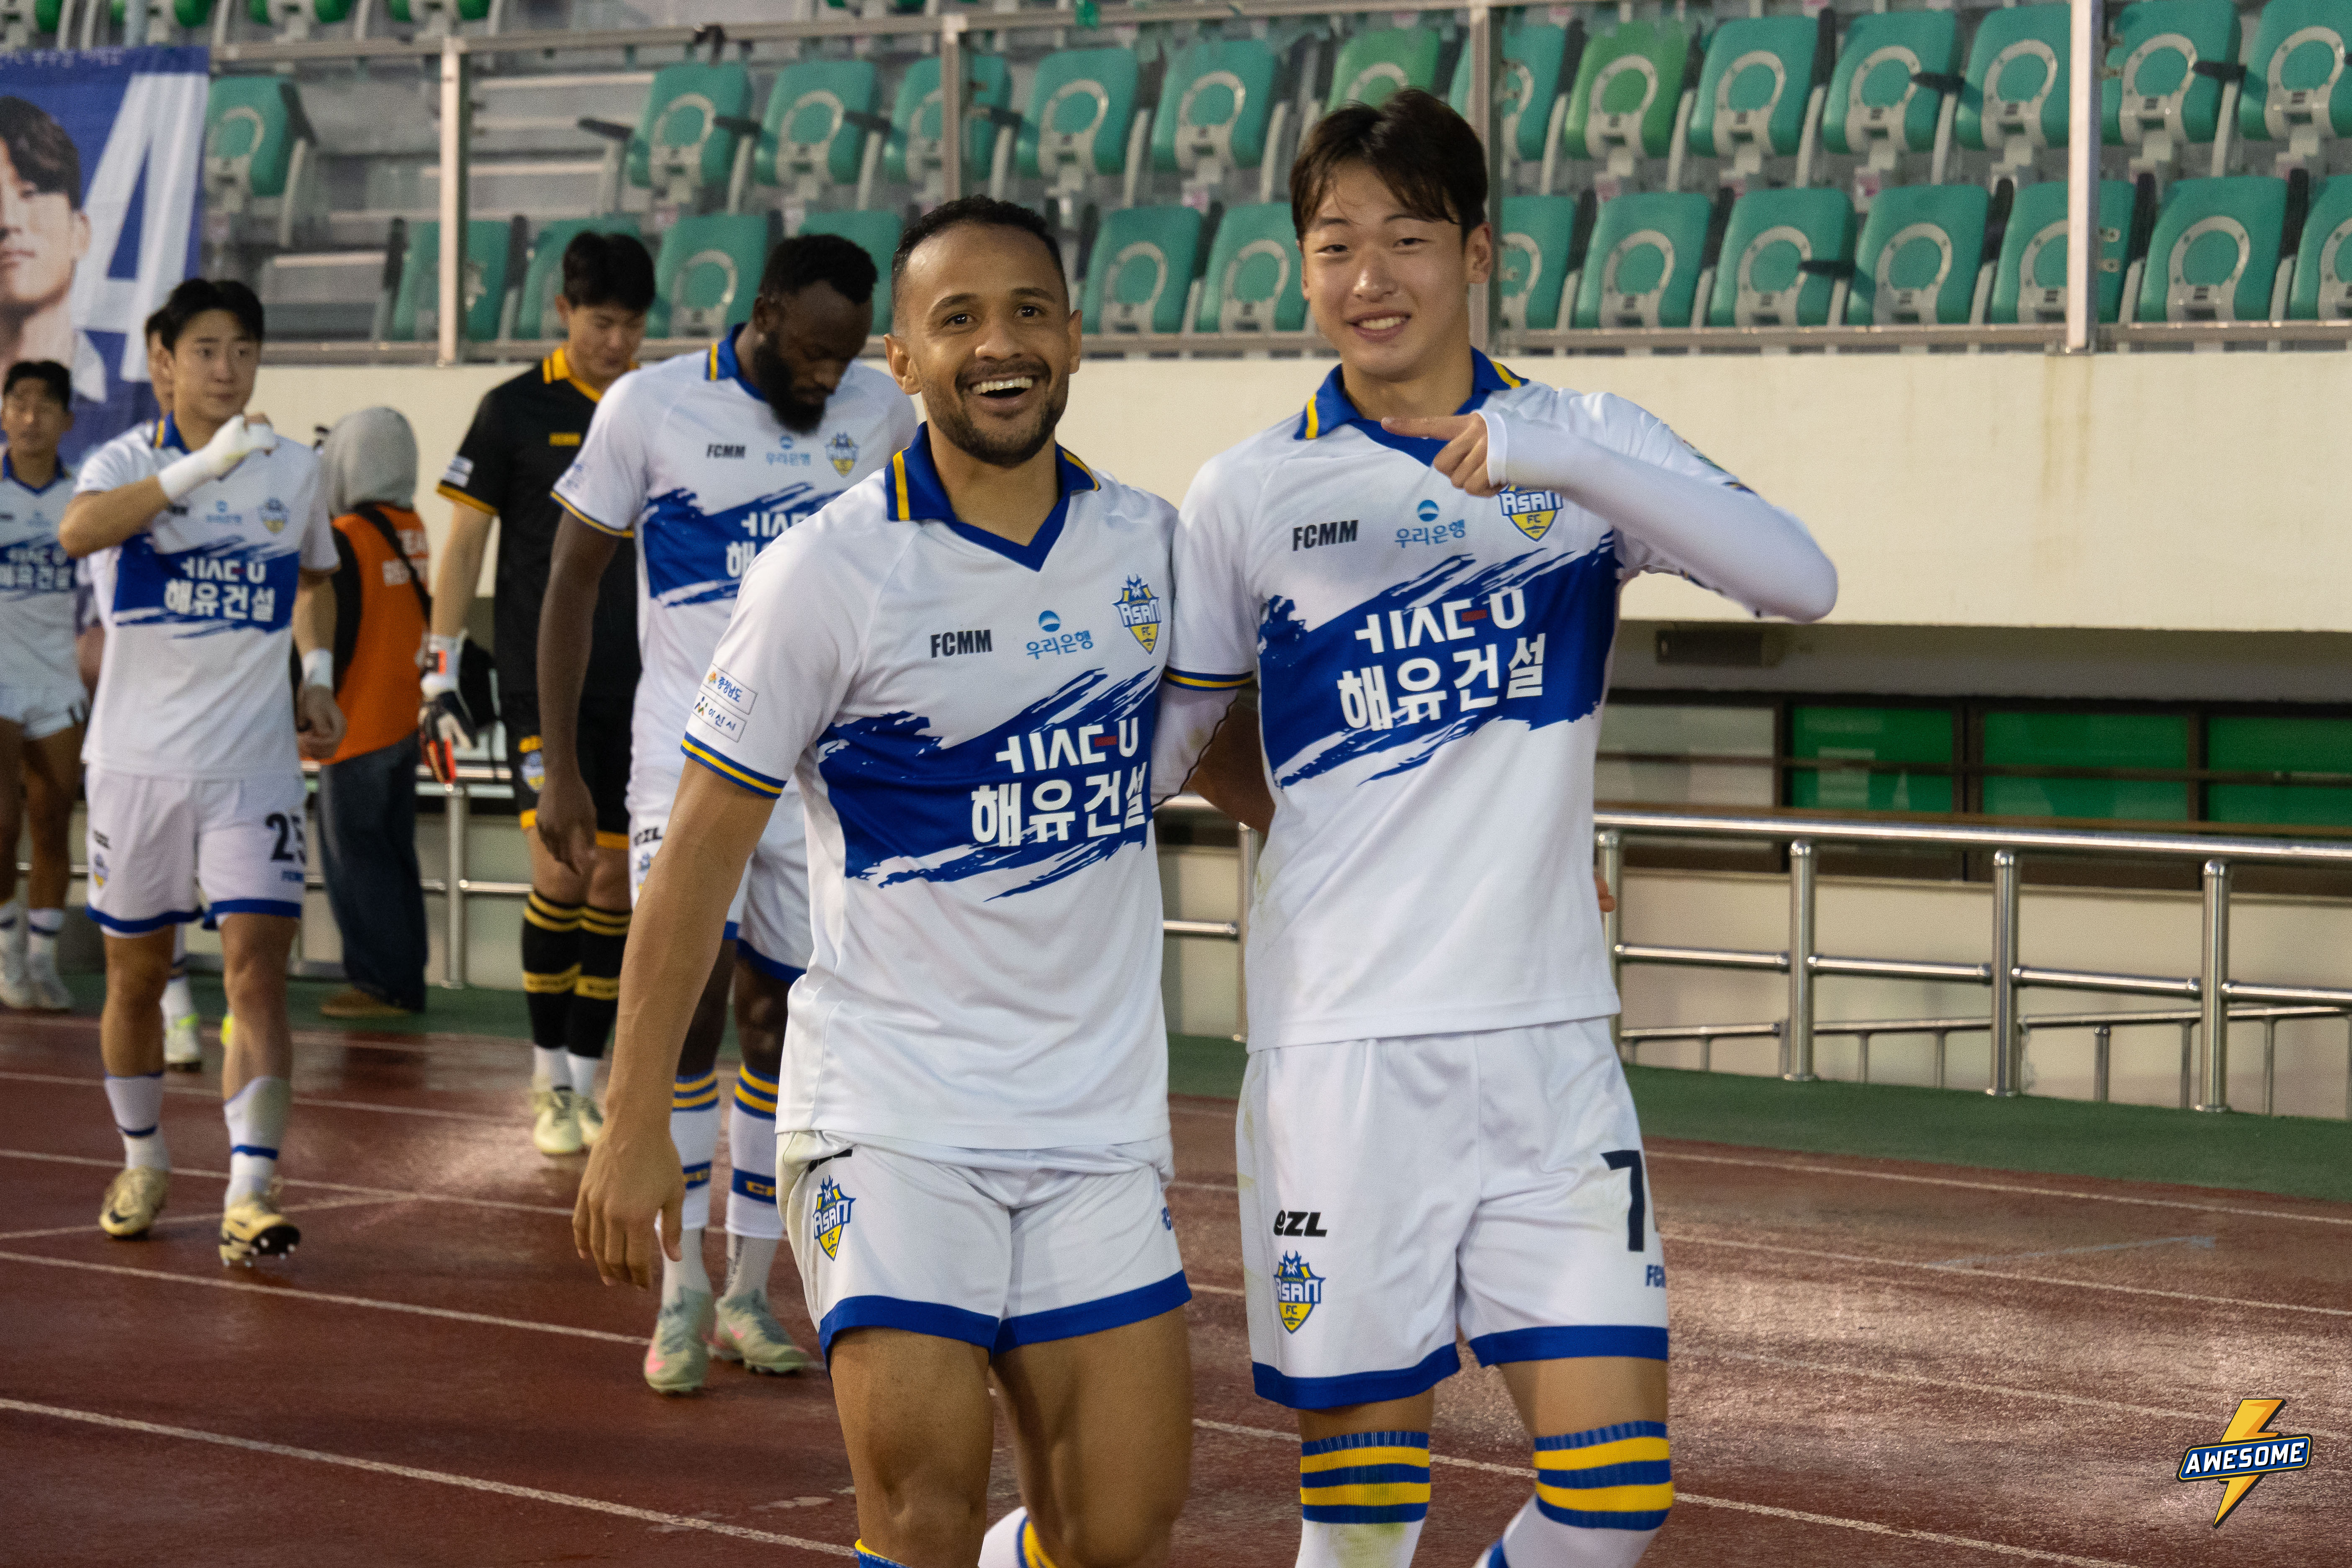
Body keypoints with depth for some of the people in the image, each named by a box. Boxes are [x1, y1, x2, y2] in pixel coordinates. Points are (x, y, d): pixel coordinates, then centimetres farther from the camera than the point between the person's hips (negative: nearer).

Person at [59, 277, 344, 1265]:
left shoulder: (295, 470, 6)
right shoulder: (128, 461, -4)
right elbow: (78, 531, -29)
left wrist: (316, 676, 9)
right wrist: (203, 467, -38)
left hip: (253, 762, 1)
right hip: (138, 757, -1)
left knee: (258, 970, -12)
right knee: (134, 976, 11)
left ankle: (250, 1195, -16)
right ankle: (143, 1163, 32)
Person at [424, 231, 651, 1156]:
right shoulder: (517, 411, -2)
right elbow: (465, 541, 0)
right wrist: (442, 669, -5)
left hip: (639, 682, 4)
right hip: (542, 679, -4)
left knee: (616, 883, 5)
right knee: (560, 875, -12)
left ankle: (588, 1080, 15)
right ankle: (549, 1080, 2)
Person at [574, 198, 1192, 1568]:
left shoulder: (1153, 542, 4)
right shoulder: (830, 573, -9)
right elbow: (702, 851, -5)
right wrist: (636, 1124, -6)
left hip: (1101, 1116, 4)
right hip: (888, 1107, -4)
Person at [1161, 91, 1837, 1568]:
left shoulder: (1587, 441, 4)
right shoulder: (1252, 492, 3)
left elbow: (1801, 581, -11)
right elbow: (1158, 736, 13)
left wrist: (1572, 459, -22)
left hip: (1549, 1042, 1)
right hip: (1339, 1048, -1)